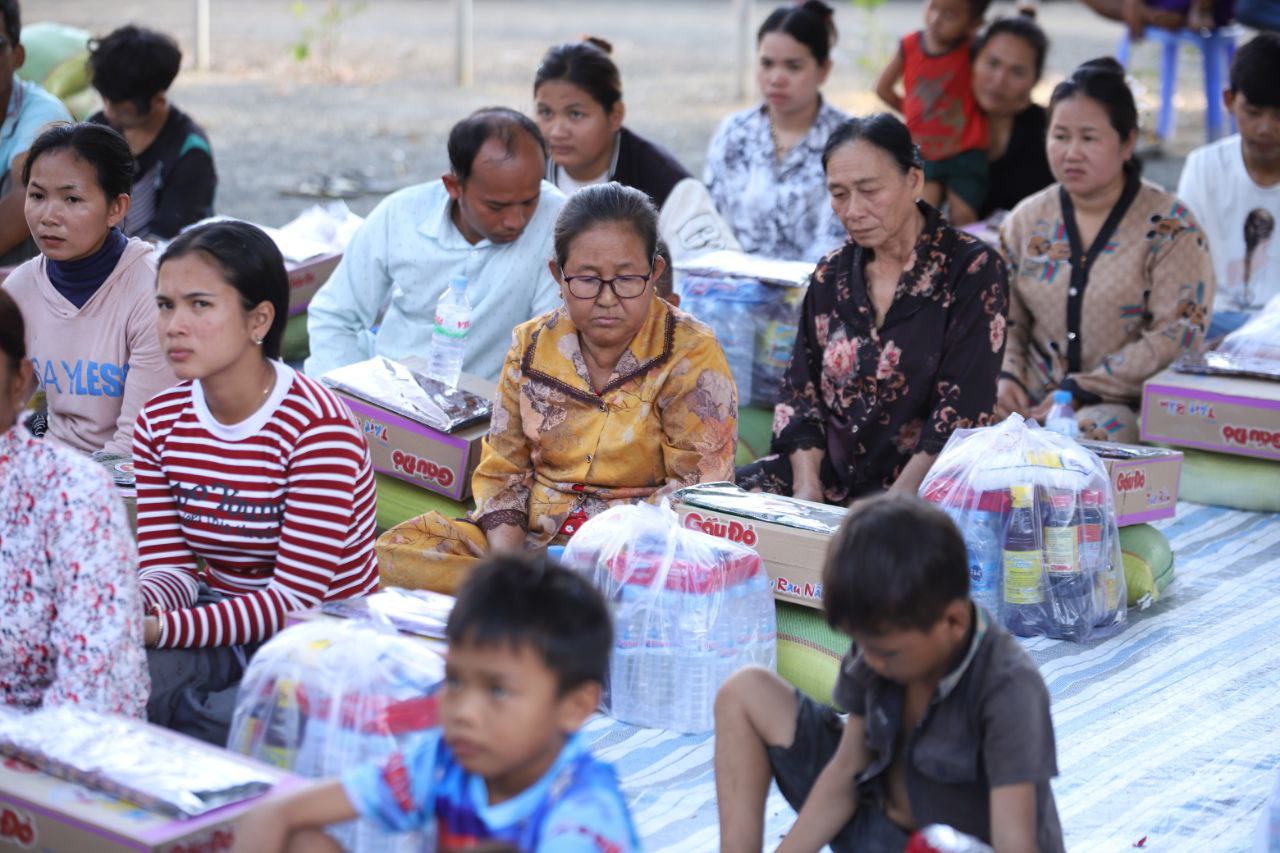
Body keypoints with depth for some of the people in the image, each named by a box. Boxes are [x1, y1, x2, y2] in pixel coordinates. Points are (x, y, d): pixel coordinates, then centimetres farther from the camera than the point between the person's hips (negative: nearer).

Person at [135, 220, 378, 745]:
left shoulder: (318, 428, -20)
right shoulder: (158, 424, 1)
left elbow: (297, 597, -22)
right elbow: (169, 565, 0)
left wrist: (160, 630, -32)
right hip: (218, 623, 5)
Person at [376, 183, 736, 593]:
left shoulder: (692, 355, -7)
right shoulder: (532, 345, 6)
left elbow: (697, 492, -10)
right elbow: (502, 468, 9)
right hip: (531, 534, 5)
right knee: (396, 551, -16)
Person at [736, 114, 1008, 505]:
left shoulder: (972, 270, -5)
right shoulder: (832, 275, 11)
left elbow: (961, 413, -12)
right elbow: (800, 394, 10)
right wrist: (806, 491, -7)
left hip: (922, 488, -5)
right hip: (832, 473, 5)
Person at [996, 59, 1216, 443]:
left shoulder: (1169, 225, -4)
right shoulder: (1026, 221, 11)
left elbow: (1178, 332, -12)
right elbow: (1006, 317, 17)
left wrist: (1081, 390, -17)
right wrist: (1006, 376, -5)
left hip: (1126, 403, -4)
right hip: (1034, 400, 4)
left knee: (1098, 428, -38)